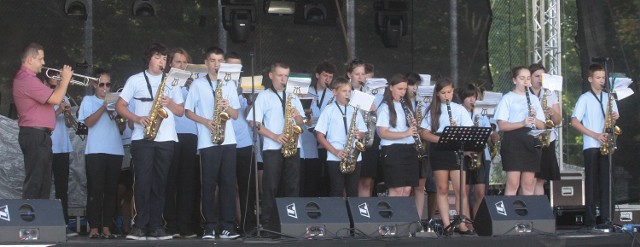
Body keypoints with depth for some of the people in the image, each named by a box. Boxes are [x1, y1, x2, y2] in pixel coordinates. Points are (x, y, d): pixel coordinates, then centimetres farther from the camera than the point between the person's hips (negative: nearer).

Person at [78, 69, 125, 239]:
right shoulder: (88, 100, 8)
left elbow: (122, 128, 15)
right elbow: (89, 122, -7)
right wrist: (104, 107, -11)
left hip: (115, 151, 4)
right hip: (95, 151, -4)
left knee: (111, 190, 2)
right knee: (95, 190, -7)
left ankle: (106, 227, 5)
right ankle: (94, 228, -5)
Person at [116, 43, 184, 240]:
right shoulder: (135, 80, 8)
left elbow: (181, 111, 14)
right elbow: (120, 106, 4)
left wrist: (169, 102, -6)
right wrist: (138, 118, -11)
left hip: (166, 138, 3)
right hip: (142, 138, -3)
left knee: (160, 183, 2)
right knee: (143, 181, -8)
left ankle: (155, 226, 4)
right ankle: (139, 226, -6)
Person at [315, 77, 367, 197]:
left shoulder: (354, 110, 12)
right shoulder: (329, 110, 1)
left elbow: (363, 132, 17)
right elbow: (320, 135, -3)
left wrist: (359, 134, -8)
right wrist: (335, 151, -14)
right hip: (335, 159, -4)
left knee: (353, 191, 4)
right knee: (337, 192, -2)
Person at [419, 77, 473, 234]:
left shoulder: (459, 109, 9)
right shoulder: (432, 110, 8)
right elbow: (424, 133, 2)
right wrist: (441, 139, -14)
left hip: (456, 150, 0)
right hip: (438, 151, 0)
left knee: (460, 190, -6)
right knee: (442, 189, 1)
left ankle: (463, 225, -2)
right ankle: (446, 225, 3)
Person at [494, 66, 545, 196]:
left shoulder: (534, 99, 18)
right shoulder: (508, 98, 3)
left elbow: (542, 126, 15)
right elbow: (502, 125, -8)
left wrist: (534, 118, -7)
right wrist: (522, 123, -22)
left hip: (530, 142, 5)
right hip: (513, 142, -5)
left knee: (529, 184, 3)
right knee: (513, 184, -10)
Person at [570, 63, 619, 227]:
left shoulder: (609, 97, 14)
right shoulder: (585, 98, 0)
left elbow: (614, 116, 22)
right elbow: (574, 122, -6)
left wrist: (615, 117, -4)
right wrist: (595, 135, -13)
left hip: (606, 145, 4)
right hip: (591, 146, -4)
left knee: (605, 180, 3)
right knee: (592, 181, -5)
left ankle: (605, 217, 6)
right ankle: (590, 219, -4)